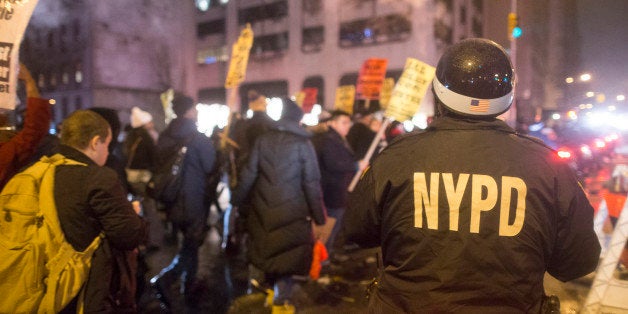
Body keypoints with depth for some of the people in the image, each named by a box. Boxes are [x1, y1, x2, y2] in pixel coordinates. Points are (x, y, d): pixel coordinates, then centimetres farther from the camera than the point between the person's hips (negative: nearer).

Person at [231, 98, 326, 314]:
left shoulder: (262, 140, -1)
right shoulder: (303, 144, -11)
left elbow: (248, 175, 0)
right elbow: (311, 183, -11)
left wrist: (236, 201, 11)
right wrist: (319, 216, -5)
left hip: (263, 209, 4)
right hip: (292, 211, -4)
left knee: (267, 249, 22)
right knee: (287, 255, 10)